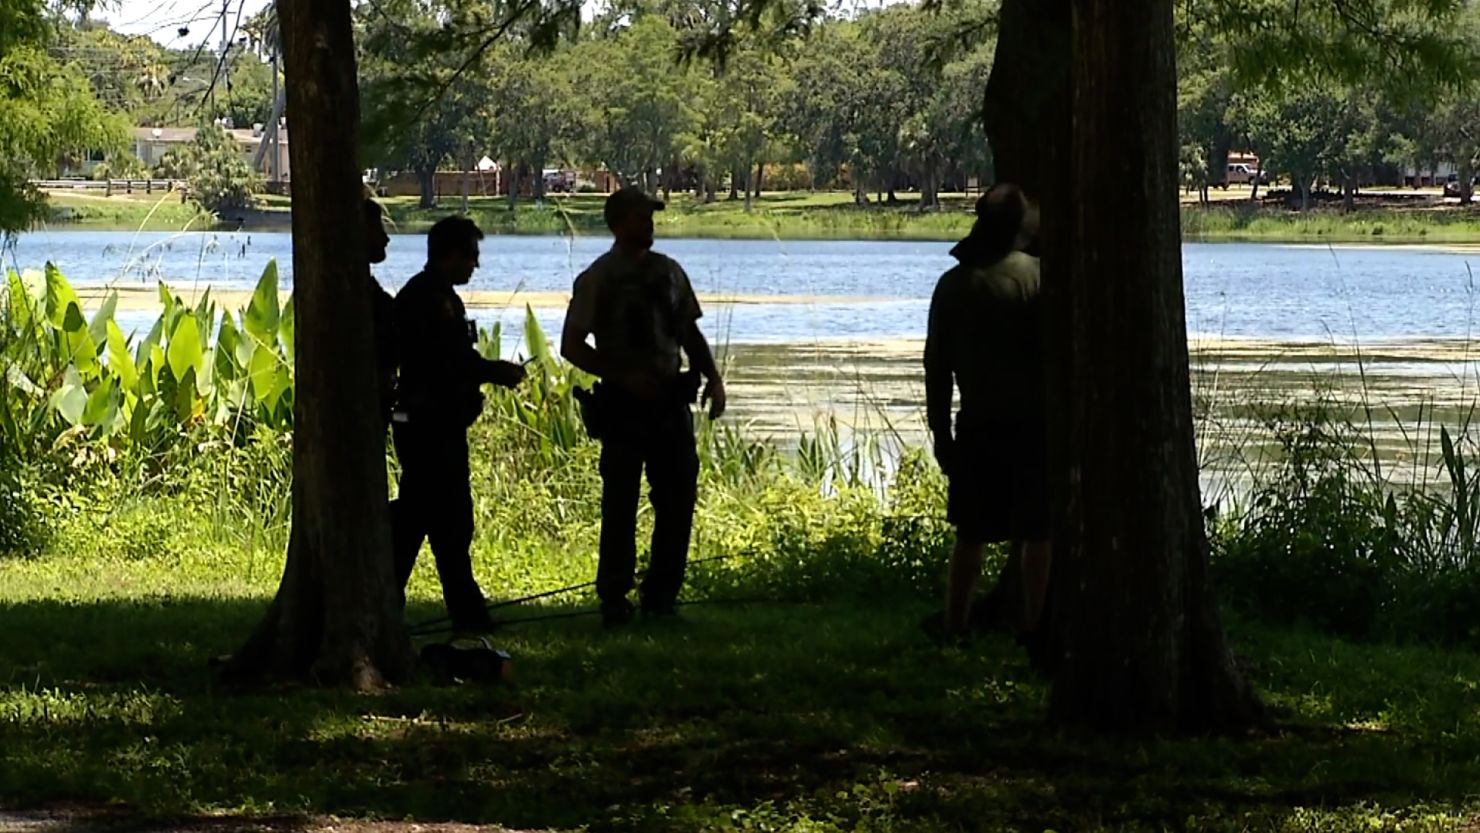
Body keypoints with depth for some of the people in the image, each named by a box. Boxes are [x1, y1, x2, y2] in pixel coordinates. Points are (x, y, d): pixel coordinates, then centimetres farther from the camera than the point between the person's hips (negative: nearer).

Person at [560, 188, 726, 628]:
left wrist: (712, 377, 6)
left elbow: (690, 332, 21)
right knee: (621, 505, -2)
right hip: (625, 404, -5)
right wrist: (625, 376, -16)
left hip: (671, 398, 5)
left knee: (679, 499, 4)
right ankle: (614, 600, 5)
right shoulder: (598, 279, -4)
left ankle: (662, 595, 14)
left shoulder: (669, 273, 12)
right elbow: (572, 346, -6)